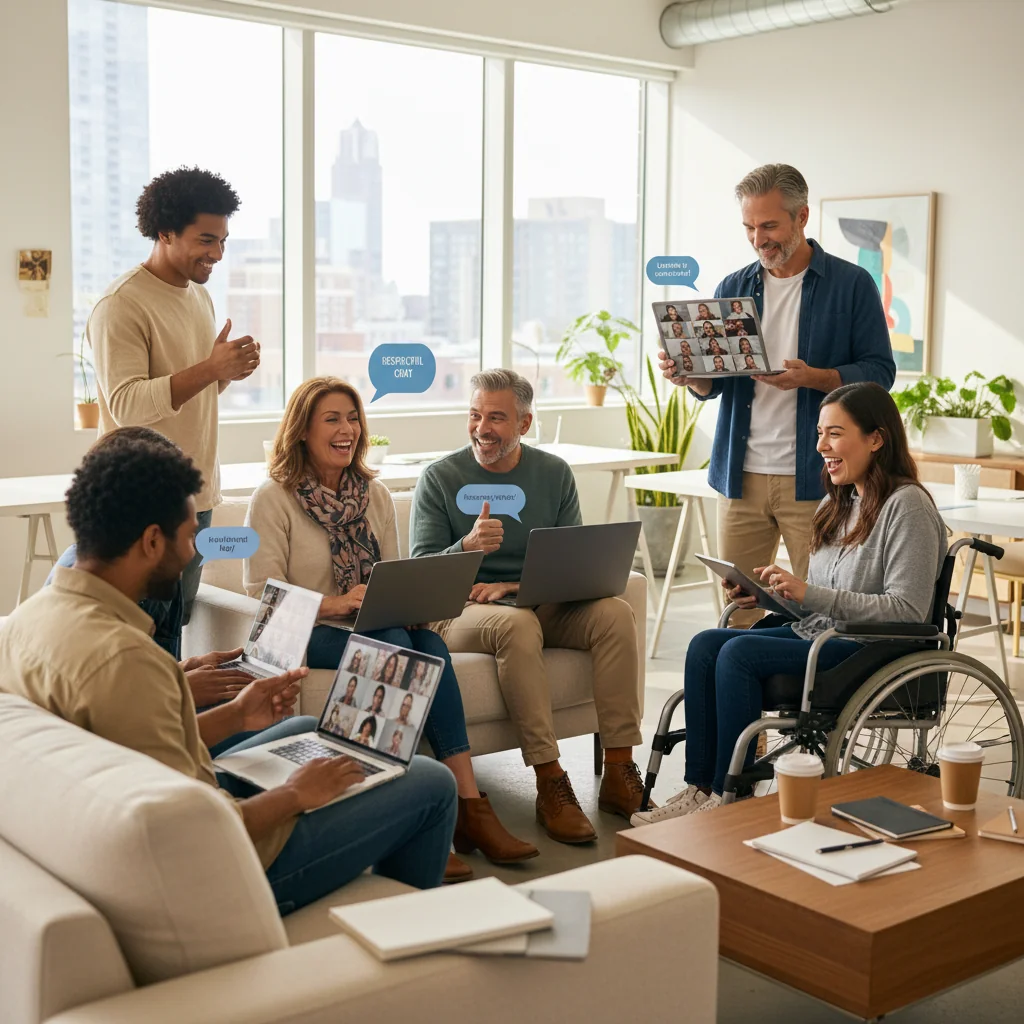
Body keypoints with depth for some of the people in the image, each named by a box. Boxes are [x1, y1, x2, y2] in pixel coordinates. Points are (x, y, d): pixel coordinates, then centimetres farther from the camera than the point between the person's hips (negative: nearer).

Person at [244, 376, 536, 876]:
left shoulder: (375, 495, 15)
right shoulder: (274, 498, -2)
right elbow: (262, 595, -10)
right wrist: (333, 604, -25)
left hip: (379, 628, 5)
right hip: (307, 634, -5)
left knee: (428, 643, -29)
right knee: (393, 645, -33)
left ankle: (468, 804, -33)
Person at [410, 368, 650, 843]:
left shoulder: (554, 473, 8)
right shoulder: (439, 478, 0)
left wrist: (515, 586, -13)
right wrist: (468, 546, -28)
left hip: (542, 606, 4)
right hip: (464, 611, -3)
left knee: (615, 612, -24)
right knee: (518, 624, -37)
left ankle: (619, 773, -22)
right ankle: (550, 784, -34)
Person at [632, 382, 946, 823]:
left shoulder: (907, 505, -11)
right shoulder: (836, 503, 17)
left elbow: (907, 612, -20)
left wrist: (808, 593, -24)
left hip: (871, 654, -9)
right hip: (814, 634, 9)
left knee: (740, 652, -25)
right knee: (705, 645, -12)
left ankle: (729, 797, -16)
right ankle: (699, 789, -15)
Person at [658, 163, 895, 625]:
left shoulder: (851, 284, 1)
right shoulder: (733, 288, 12)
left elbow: (879, 371, -3)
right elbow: (712, 383, 14)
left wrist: (812, 377, -20)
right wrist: (690, 374, -10)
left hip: (813, 477, -3)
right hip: (741, 474, 4)